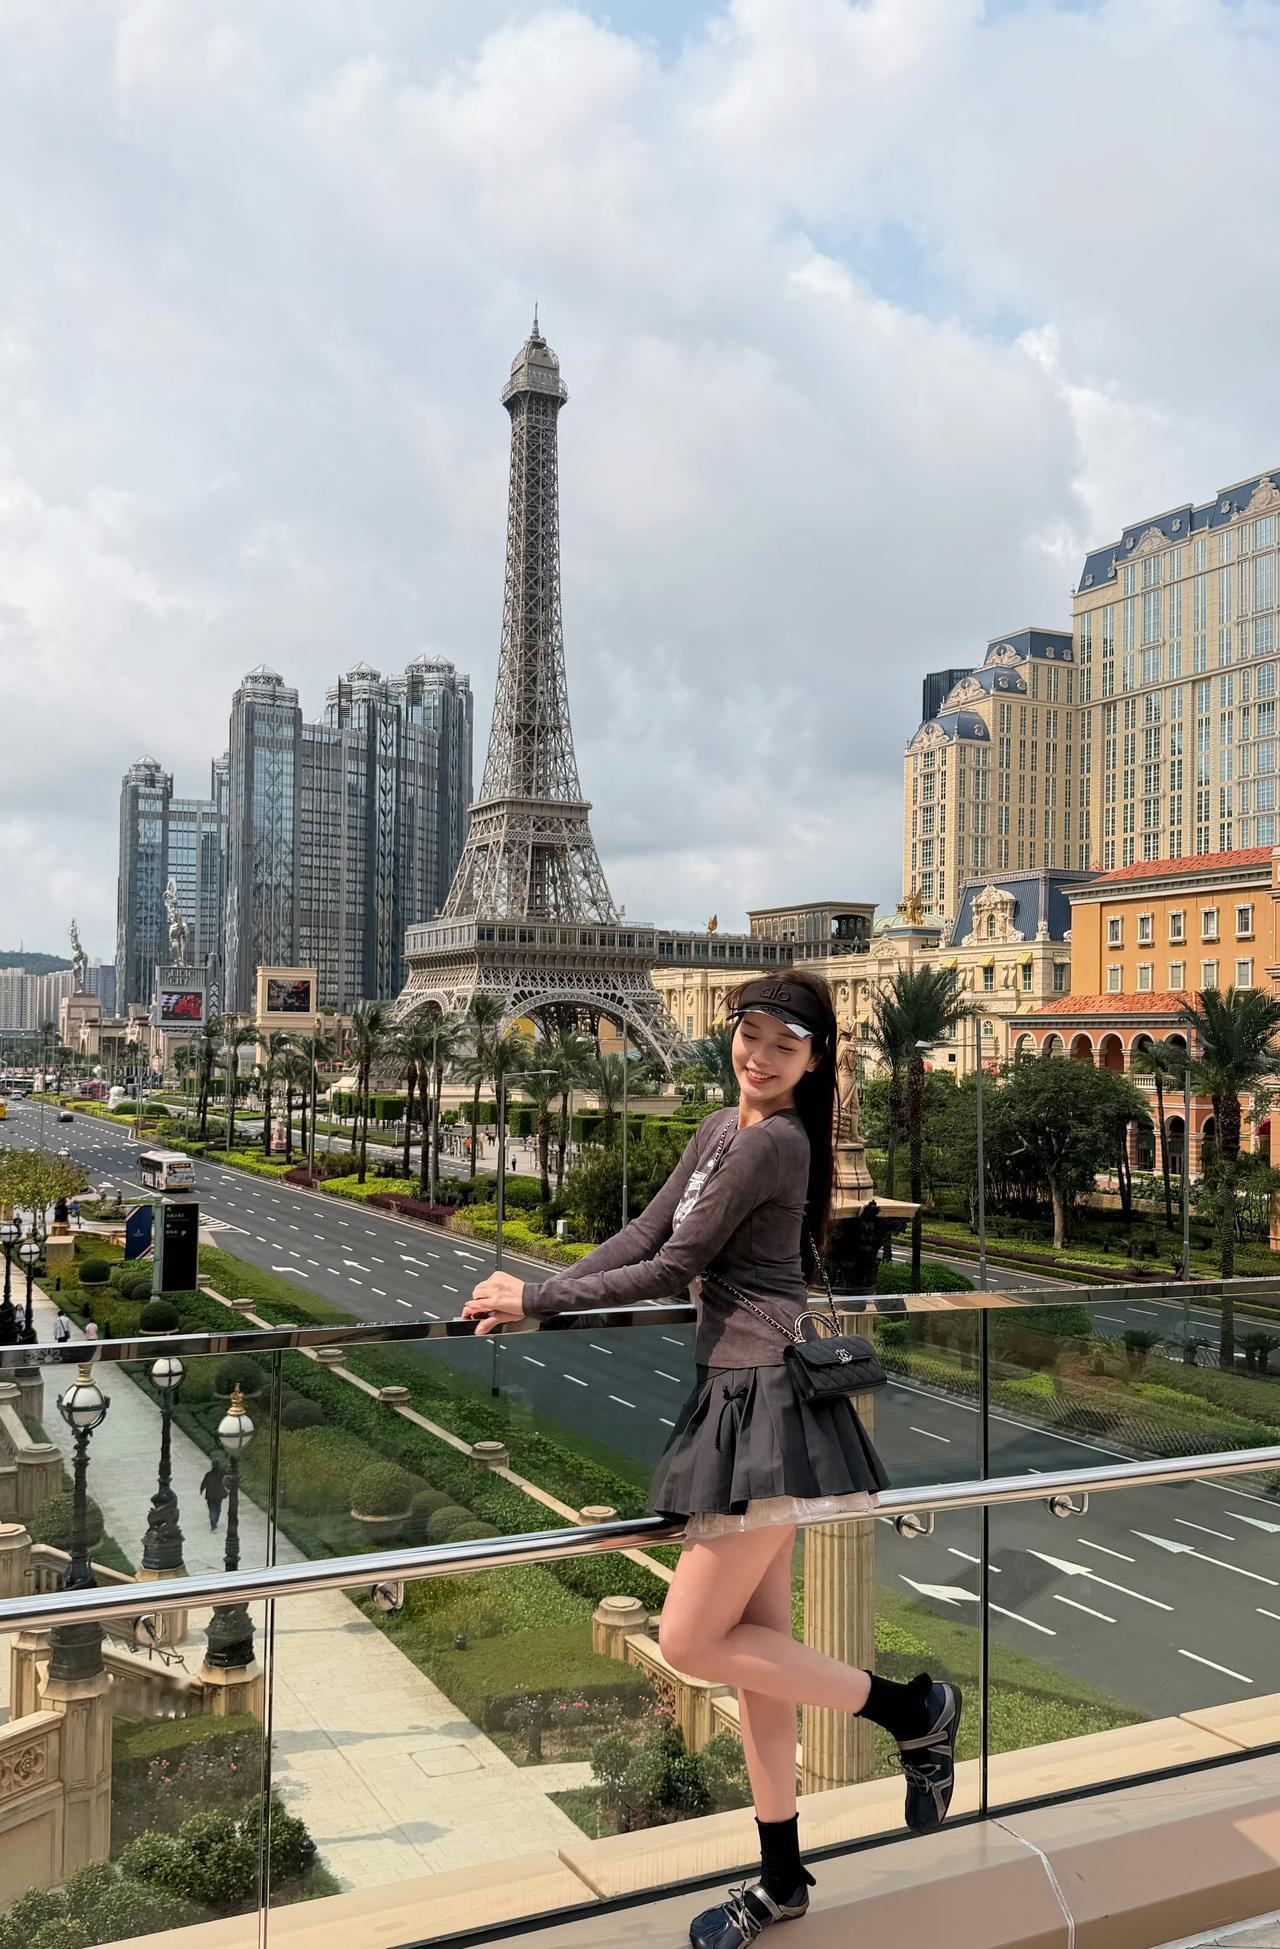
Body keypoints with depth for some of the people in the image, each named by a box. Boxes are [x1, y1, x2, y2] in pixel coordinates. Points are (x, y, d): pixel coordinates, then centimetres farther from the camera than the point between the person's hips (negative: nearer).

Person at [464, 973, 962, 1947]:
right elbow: (646, 1235, 10)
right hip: (738, 1394, 9)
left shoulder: (775, 1142, -15)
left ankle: (914, 1707, 10)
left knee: (691, 1640, -3)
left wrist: (538, 1299, -6)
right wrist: (535, 1297, 1)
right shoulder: (720, 1130, 13)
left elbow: (674, 1270, -13)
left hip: (768, 1398, -9)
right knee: (754, 1640, 15)